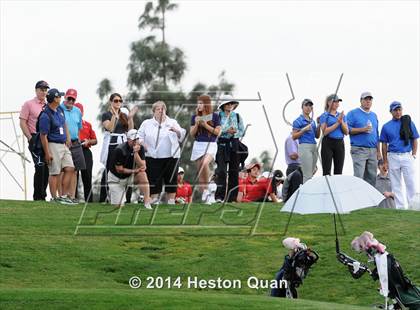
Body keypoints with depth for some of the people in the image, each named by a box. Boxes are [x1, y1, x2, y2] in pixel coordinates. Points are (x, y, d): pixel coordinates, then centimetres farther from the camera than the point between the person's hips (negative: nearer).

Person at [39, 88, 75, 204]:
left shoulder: (60, 110, 9)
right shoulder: (46, 116, -19)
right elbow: (43, 136, -17)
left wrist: (68, 138, 16)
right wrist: (47, 153, -18)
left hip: (63, 145, 9)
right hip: (53, 146, -9)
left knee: (70, 169, 6)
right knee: (55, 173, -4)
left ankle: (64, 196, 13)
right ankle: (55, 198, 2)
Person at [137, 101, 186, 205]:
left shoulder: (173, 123, 12)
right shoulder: (146, 124, 12)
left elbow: (182, 136, 4)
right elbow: (140, 136, 14)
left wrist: (177, 131, -18)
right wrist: (142, 143, -7)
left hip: (170, 156, 1)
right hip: (152, 157, -1)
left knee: (171, 179, 1)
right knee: (154, 180, -3)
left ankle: (171, 201, 8)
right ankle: (154, 200, 3)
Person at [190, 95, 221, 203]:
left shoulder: (214, 116, 0)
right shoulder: (195, 117, 8)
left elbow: (217, 132, -3)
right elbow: (192, 133, 7)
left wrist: (206, 125, -12)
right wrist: (196, 124, -9)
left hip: (211, 144, -4)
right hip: (198, 145, 4)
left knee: (205, 163, -30)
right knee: (200, 170, 3)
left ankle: (206, 187, -16)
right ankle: (203, 194, 9)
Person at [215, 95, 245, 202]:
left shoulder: (237, 116, 13)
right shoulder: (218, 116, 3)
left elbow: (242, 131, 12)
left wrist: (235, 132, -7)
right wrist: (226, 131, -15)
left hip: (234, 144, 4)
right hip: (222, 144, -3)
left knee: (234, 171, 3)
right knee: (221, 170, -13)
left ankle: (232, 197, 8)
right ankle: (219, 196, -15)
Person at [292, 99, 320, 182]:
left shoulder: (312, 121, 18)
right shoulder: (298, 121, -2)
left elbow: (317, 136, 19)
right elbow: (294, 137, -4)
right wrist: (304, 130, -16)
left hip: (314, 147, 8)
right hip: (304, 147, -8)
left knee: (311, 173, 6)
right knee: (307, 175, -14)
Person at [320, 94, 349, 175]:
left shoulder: (342, 115, 14)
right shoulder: (324, 116, 0)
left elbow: (346, 132, 8)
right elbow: (325, 132, -12)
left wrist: (342, 122, -9)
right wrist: (337, 123, -13)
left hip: (340, 144, 5)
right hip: (328, 144, -5)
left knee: (338, 171, 4)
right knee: (326, 171, -5)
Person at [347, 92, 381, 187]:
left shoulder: (374, 115, 20)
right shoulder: (353, 113, 1)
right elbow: (347, 129, -7)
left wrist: (378, 151, 17)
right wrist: (362, 129, -16)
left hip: (373, 150, 6)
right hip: (359, 149, -6)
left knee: (371, 177, 5)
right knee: (359, 176, -14)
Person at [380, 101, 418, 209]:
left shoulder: (409, 123, 6)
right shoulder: (386, 126, 7)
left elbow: (414, 140, 8)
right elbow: (384, 144, 8)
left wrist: (414, 155, -2)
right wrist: (385, 162, 1)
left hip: (407, 156, -1)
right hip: (393, 157, 1)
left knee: (411, 183, -8)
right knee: (396, 185, 2)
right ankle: (400, 207, 6)